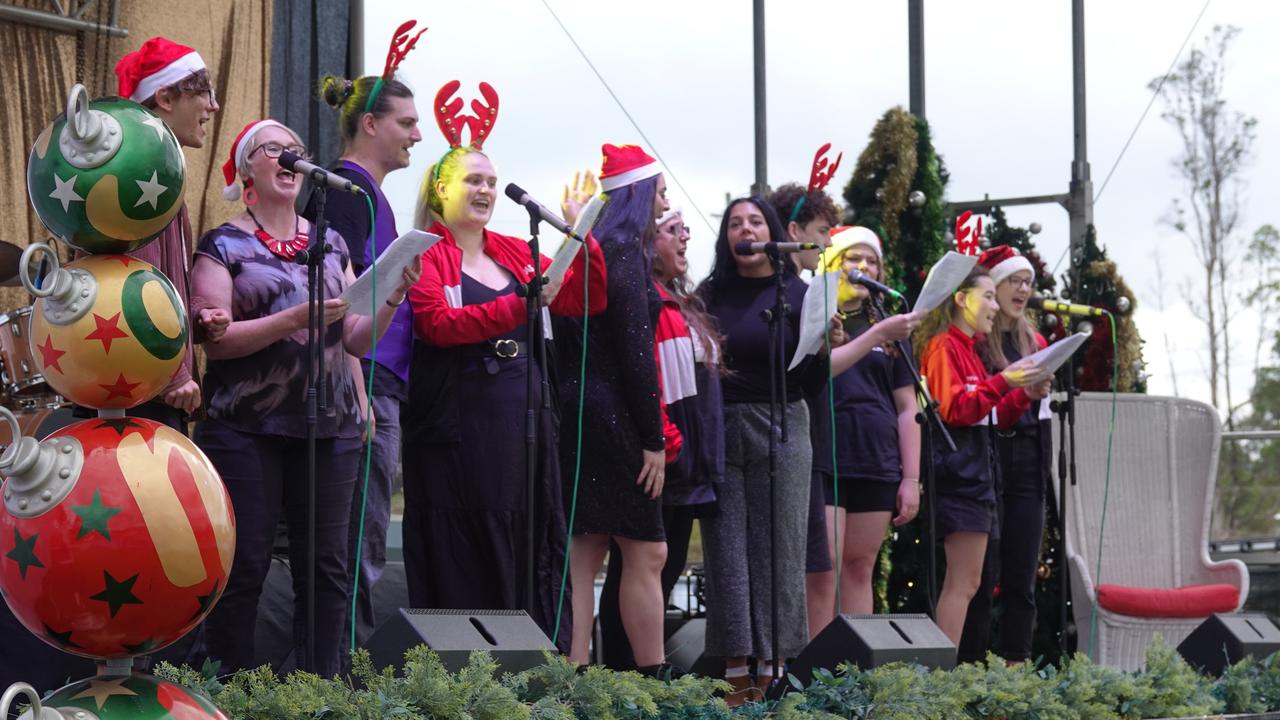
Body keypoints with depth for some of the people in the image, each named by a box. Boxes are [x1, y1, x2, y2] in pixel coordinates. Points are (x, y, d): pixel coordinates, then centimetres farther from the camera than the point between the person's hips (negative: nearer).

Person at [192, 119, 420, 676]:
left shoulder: (330, 244, 15)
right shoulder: (223, 245, 2)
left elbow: (356, 340, 12)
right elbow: (215, 338, -10)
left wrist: (394, 295, -5)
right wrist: (294, 319, -20)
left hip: (329, 426, 4)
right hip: (246, 428, -4)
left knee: (325, 567, 3)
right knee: (243, 568, -5)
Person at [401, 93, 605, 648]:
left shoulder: (514, 253, 18)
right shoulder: (425, 254, -1)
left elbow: (586, 301, 15)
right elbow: (437, 323, -18)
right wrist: (519, 306, -23)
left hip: (524, 421, 6)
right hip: (458, 429, -6)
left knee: (531, 554, 4)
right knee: (462, 561, -3)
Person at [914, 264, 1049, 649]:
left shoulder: (967, 349, 21)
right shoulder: (943, 346, -8)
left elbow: (989, 417, 21)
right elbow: (954, 409, -18)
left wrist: (1024, 395, 7)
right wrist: (1003, 380, -22)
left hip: (975, 471, 10)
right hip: (959, 469, -10)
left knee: (962, 582, 8)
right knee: (964, 582, -13)